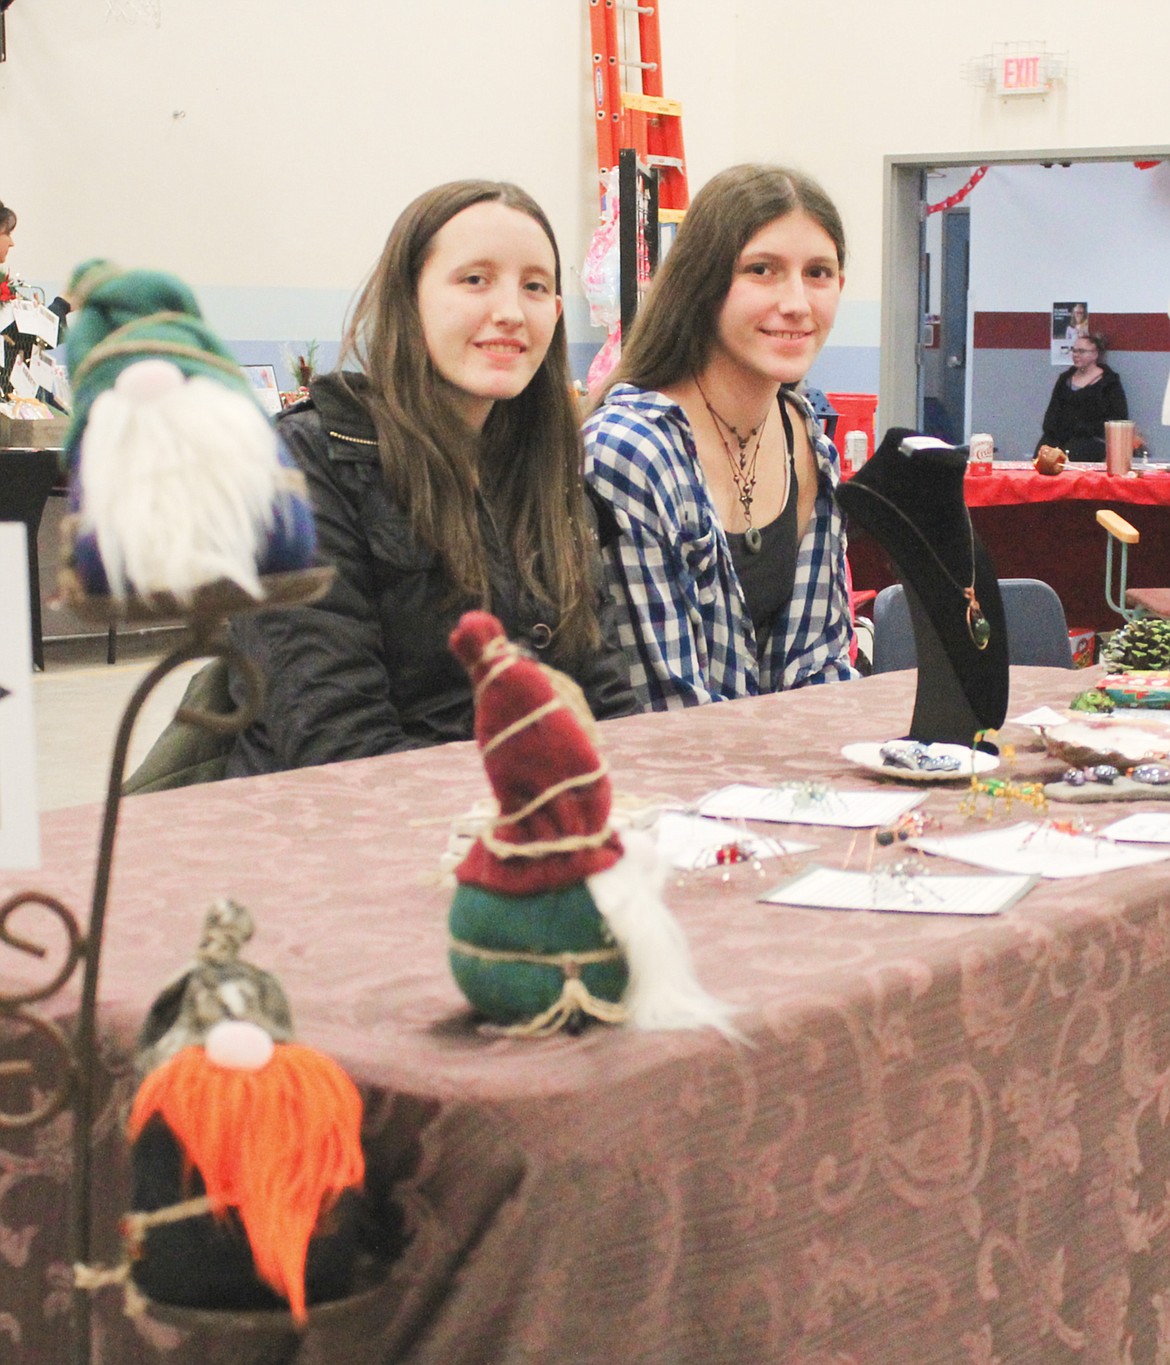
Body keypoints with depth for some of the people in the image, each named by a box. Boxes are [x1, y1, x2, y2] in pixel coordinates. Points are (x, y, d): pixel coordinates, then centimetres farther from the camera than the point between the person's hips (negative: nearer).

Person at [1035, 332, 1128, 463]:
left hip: (1092, 438, -4)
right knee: (1041, 455, -25)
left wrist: (1085, 429, -13)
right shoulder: (1065, 378, 21)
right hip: (1059, 436, 4)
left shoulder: (1109, 382, 5)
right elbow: (1052, 411, 15)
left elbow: (1118, 418, -2)